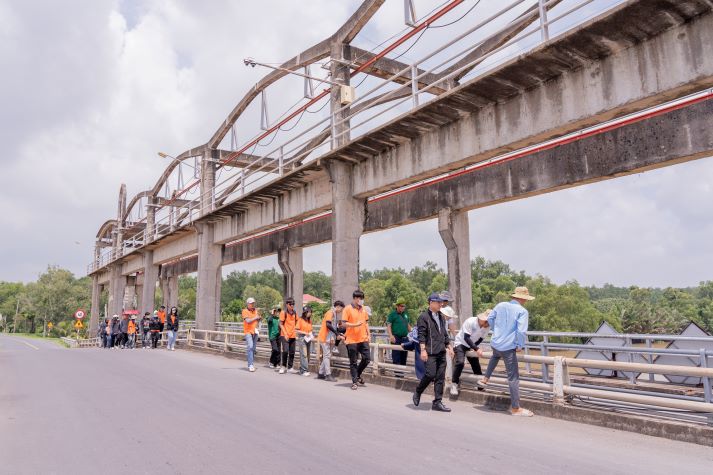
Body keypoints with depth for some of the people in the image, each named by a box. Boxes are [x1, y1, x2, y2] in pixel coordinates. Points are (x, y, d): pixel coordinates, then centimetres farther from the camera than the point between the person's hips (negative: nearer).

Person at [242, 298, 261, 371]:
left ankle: (251, 364, 17)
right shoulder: (245, 311, -3)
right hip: (248, 331, -5)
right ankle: (250, 365, -20)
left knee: (254, 348, 7)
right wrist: (255, 317, -5)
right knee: (250, 347, -17)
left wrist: (259, 317, 2)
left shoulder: (256, 311, 12)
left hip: (255, 331, 6)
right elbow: (248, 321, -15)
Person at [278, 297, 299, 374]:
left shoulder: (294, 313, 9)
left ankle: (290, 368, 17)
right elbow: (281, 324, -7)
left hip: (292, 335, 5)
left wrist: (296, 333, 11)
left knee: (292, 352, 7)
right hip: (285, 335, -5)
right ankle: (283, 366, 3)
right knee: (285, 350, -16)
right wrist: (285, 334, -14)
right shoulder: (283, 312, -5)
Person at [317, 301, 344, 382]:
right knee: (327, 356, -7)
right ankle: (328, 375, -6)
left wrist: (339, 335, 8)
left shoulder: (335, 314, 18)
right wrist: (337, 333, -18)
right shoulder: (331, 312, -10)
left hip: (330, 338, 9)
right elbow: (328, 325, -21)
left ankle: (320, 373, 16)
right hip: (325, 338, -9)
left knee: (326, 356, 11)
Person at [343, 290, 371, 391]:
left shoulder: (363, 309, 11)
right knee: (353, 362, 3)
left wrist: (368, 335, 11)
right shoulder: (347, 309, -7)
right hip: (352, 340, -5)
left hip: (363, 339, 5)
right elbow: (344, 323, -10)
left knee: (367, 358, 4)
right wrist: (355, 325, -22)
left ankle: (357, 375, 27)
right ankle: (355, 382, 14)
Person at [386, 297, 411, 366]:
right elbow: (388, 325, -10)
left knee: (404, 357, 11)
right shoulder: (392, 314, -4)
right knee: (396, 358, -5)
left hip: (405, 338, 6)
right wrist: (391, 335, -22)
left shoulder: (405, 314, 15)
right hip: (396, 338, -6)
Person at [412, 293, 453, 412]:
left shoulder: (441, 317, 17)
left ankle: (437, 402, 12)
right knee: (430, 374, -13)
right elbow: (421, 335, -10)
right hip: (430, 352, -7)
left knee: (440, 377, 5)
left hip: (441, 352, 7)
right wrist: (423, 350, -17)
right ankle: (417, 393, 12)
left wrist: (449, 347, 16)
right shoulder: (424, 317, -6)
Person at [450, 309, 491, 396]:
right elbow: (466, 338, -31)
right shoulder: (470, 322, -29)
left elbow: (480, 339, -1)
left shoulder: (487, 327, -12)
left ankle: (481, 386, 22)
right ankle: (455, 384, -10)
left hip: (472, 345, 6)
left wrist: (474, 348, -16)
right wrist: (477, 349, -40)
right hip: (460, 343, -6)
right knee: (460, 362, -23)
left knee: (476, 364, 7)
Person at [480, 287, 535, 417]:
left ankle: (485, 379, 41)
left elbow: (490, 319, 15)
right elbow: (521, 331, -22)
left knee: (495, 356, 41)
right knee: (513, 377, 3)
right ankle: (515, 408, 8)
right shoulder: (522, 311, -13)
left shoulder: (500, 305, 4)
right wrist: (520, 346, -7)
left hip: (495, 344, 6)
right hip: (508, 347, -6)